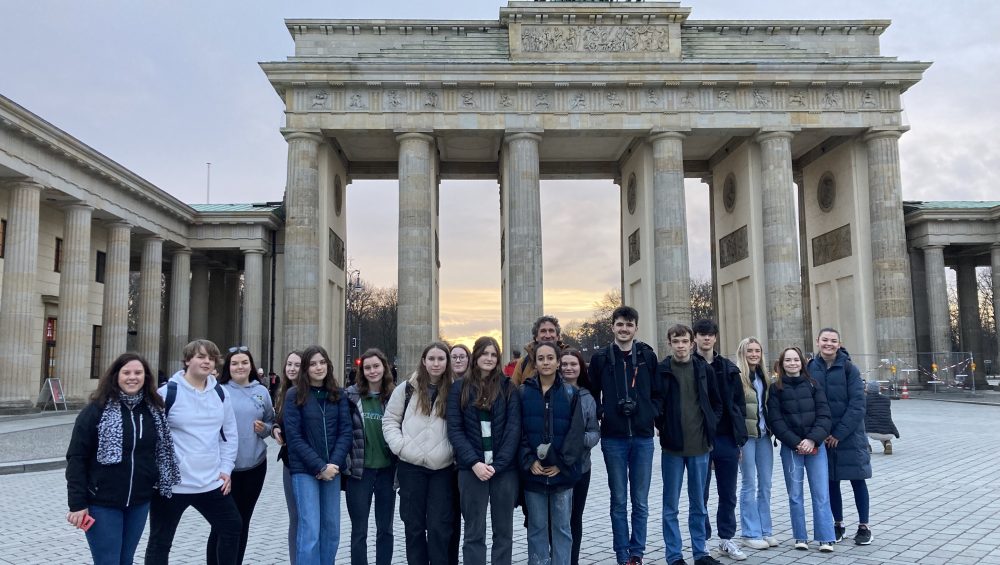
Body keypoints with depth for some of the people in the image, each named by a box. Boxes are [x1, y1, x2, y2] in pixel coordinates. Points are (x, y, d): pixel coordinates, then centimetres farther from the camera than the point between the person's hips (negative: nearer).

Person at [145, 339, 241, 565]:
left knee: (233, 526, 13)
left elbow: (230, 434, 13)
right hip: (171, 484, -5)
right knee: (160, 541, 8)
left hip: (211, 482, 5)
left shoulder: (221, 393, 6)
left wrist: (225, 469, 6)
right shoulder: (167, 392, -11)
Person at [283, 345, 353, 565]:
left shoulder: (338, 394, 6)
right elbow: (294, 436, -8)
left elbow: (346, 431, 2)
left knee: (331, 528, 8)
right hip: (304, 470, -3)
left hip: (332, 468, 4)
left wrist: (334, 463, -12)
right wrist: (319, 466, -14)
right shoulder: (294, 395, -3)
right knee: (310, 529, -8)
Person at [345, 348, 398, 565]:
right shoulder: (351, 395, -4)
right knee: (359, 531, 8)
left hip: (386, 469, 1)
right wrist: (345, 461, -6)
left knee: (385, 529, 12)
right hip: (359, 469, -1)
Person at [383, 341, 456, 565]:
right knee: (414, 524, 10)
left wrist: (456, 452, -4)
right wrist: (400, 446, -7)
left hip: (443, 468, 0)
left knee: (439, 526, 3)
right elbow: (390, 420, 6)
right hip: (411, 466, 1)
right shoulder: (407, 388, 3)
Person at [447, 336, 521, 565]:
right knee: (474, 532, 6)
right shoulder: (460, 387, 4)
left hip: (505, 468, 0)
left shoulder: (508, 387, 3)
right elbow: (454, 429, -2)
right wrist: (474, 463, -14)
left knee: (504, 530, 8)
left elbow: (514, 428, -3)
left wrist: (497, 464, -13)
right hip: (471, 469, 0)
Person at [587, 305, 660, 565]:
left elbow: (658, 393, 9)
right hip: (613, 439, -1)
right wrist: (601, 415, -5)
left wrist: (651, 415, -5)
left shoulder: (648, 356, 3)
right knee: (619, 501, 6)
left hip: (643, 438, 1)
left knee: (640, 502, 7)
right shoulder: (600, 358, 1)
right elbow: (591, 395, 8)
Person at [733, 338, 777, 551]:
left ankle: (765, 530, 20)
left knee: (765, 484, 10)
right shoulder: (736, 377, -9)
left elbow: (768, 406, 18)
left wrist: (773, 430, 10)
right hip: (746, 435, -6)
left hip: (764, 435, 6)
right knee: (749, 485, 0)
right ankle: (751, 533, 9)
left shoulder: (763, 377, 12)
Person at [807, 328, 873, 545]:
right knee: (831, 480, 10)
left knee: (857, 479, 5)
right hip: (823, 436, 3)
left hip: (850, 435, -3)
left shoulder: (849, 368, -9)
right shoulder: (810, 369, -1)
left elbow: (857, 405, -12)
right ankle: (838, 524, 24)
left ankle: (864, 526, 16)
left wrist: (839, 433, -16)